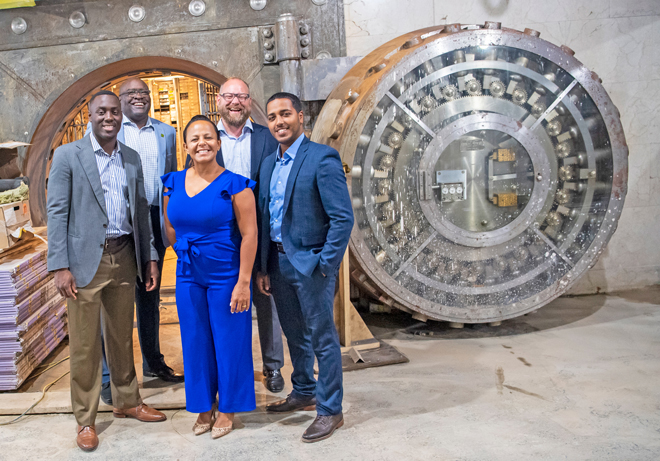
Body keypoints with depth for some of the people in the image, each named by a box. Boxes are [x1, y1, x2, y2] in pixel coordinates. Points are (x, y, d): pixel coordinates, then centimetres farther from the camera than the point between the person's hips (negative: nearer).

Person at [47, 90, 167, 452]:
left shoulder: (132, 159, 11)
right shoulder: (67, 155, -3)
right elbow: (57, 213, -7)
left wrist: (150, 257, 10)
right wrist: (60, 266, -13)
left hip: (125, 258, 4)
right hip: (86, 260, -4)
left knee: (122, 337, 17)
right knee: (84, 344, 3)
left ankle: (127, 402, 33)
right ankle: (85, 420, 17)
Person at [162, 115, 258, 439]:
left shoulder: (234, 184, -12)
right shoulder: (173, 183, 3)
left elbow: (249, 234, -14)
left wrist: (243, 282, -17)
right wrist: (187, 254, 14)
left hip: (226, 276, -4)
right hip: (189, 276, 5)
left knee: (229, 341, 7)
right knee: (195, 342, 13)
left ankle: (227, 410, 25)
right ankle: (204, 408, 31)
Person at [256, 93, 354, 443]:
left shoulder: (322, 158, -13)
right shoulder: (269, 163, 10)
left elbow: (343, 218, -16)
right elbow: (265, 217, 13)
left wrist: (326, 266, -17)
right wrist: (262, 267, 9)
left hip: (311, 262, -7)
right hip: (279, 261, 7)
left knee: (322, 337, 3)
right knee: (295, 334, 20)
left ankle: (330, 410, 16)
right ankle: (304, 393, 38)